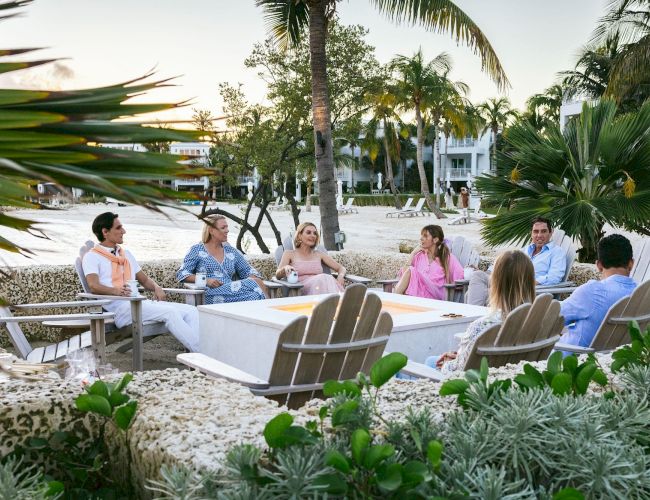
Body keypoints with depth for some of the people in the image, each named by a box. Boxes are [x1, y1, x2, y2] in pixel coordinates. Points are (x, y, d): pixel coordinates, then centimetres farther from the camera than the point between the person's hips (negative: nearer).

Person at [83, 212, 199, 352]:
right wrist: (116, 291, -28)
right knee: (170, 312, -30)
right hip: (119, 308, -7)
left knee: (191, 310, -15)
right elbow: (93, 286, -11)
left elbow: (144, 280, 29)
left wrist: (156, 288, 7)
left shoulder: (126, 254, 29)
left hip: (140, 302, 7)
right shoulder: (92, 257, 5)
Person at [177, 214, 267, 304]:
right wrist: (206, 280, -12)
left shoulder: (232, 251, 21)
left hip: (231, 293, 5)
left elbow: (249, 271, 25)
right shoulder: (197, 250, 10)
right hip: (212, 296, -5)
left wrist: (256, 280, -1)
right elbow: (181, 274, 4)